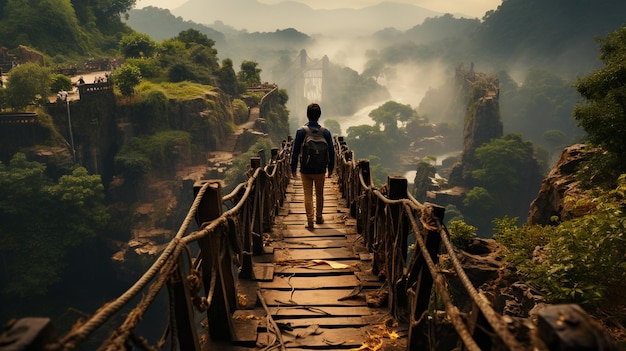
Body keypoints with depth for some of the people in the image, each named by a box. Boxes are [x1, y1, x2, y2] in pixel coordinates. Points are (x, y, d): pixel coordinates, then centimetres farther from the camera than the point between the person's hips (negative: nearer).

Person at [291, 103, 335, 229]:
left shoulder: (301, 131, -9)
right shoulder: (325, 132, -5)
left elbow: (295, 152, -6)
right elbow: (331, 152, 0)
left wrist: (293, 169, 4)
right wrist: (330, 168, 11)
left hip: (305, 170, -1)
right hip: (320, 170, 1)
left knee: (308, 195, 6)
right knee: (319, 195, 16)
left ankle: (310, 220, 6)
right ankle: (319, 217, 30)